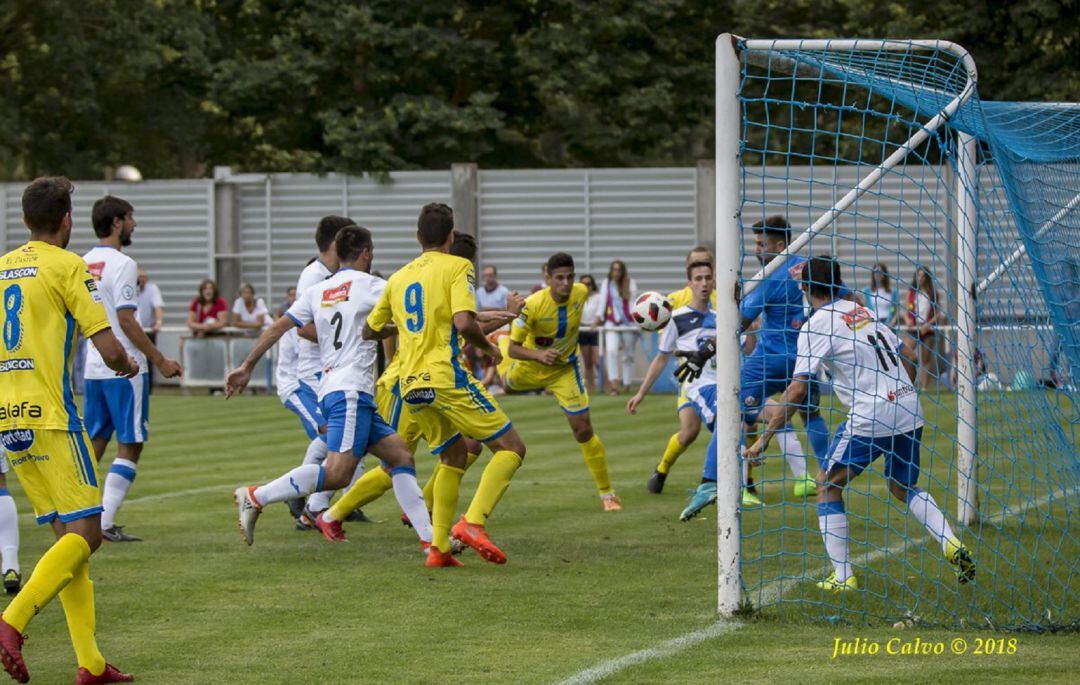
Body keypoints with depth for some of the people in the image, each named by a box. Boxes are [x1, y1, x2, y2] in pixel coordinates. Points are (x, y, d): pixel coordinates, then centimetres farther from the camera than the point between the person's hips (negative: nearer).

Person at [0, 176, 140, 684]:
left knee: (68, 534, 10)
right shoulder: (66, 266, -6)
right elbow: (109, 348, -10)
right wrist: (129, 366, 13)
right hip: (49, 414, -8)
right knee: (85, 532, -6)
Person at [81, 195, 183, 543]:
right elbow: (126, 321, -17)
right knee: (130, 445, -2)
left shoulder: (83, 264, 11)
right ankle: (106, 522, -8)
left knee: (94, 443, 12)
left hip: (93, 368, 8)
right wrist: (160, 361, -12)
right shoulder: (122, 264, -13)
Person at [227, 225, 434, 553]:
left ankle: (429, 538, 2)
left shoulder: (317, 291, 17)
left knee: (401, 456, 9)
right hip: (350, 390, -9)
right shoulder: (368, 284, -1)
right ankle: (255, 497, -19)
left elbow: (277, 328, 13)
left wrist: (246, 366, 19)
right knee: (338, 473, -19)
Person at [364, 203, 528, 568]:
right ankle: (473, 522, -21)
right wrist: (488, 347, 2)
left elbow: (369, 330, 26)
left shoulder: (399, 277, 17)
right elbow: (463, 323, -17)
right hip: (445, 377, -7)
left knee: (454, 455, 23)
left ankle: (438, 547, 11)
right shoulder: (457, 267, -2)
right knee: (511, 448, -1)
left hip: (411, 387, 7)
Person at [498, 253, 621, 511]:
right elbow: (514, 348, -28)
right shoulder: (533, 305, -34)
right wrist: (539, 355, -48)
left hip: (564, 370, 1)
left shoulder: (581, 293, -23)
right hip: (530, 367, -1)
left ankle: (606, 493, 3)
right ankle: (499, 343, 68)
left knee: (583, 430, -8)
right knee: (509, 382, 33)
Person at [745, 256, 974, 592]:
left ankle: (843, 576, 2)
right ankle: (953, 546, 6)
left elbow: (798, 388, -10)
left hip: (870, 419, -7)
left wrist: (764, 438, -7)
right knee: (903, 488, 25)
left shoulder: (817, 326, -4)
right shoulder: (864, 311, 17)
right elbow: (908, 355, 21)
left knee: (828, 485, 9)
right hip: (909, 410, 7)